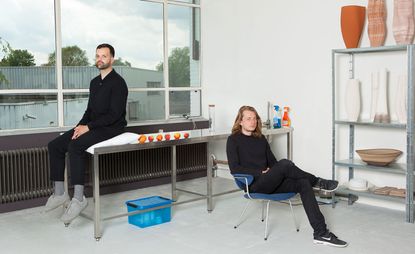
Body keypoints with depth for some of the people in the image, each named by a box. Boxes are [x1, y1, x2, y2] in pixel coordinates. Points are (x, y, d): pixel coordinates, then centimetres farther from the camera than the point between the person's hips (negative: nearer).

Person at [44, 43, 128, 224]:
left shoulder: (118, 83, -10)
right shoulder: (94, 82, 18)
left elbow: (114, 114, -18)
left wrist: (88, 127, -20)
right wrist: (81, 125, 0)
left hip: (111, 128, -9)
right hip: (92, 126, 9)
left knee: (75, 146, -32)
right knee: (54, 146, -5)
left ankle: (78, 198, -29)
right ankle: (59, 193, -1)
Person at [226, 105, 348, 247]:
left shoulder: (260, 138, 18)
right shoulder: (233, 140, -1)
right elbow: (234, 168, -10)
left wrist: (274, 173, -2)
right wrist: (260, 172, -15)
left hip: (269, 182, 6)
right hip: (253, 185, -6)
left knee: (303, 184, -19)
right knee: (285, 164, -30)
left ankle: (321, 233, -24)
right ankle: (317, 182, -4)